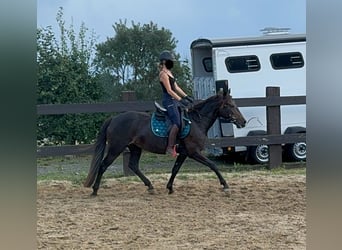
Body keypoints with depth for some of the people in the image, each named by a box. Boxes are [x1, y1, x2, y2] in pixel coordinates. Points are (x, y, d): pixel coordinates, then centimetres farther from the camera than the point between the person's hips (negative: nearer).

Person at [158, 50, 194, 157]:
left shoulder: (169, 73, 18)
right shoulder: (163, 74, -12)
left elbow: (176, 87, 20)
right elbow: (169, 90, -18)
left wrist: (186, 97, 15)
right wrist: (181, 100, -22)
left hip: (174, 100, 10)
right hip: (169, 101, -10)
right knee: (177, 123, -19)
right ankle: (170, 147, -17)